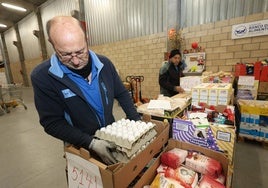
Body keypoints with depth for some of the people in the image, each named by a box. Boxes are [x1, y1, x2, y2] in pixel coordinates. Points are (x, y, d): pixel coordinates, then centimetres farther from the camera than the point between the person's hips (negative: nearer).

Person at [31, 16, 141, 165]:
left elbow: (122, 94, -1)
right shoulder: (42, 76, -20)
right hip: (80, 148, -3)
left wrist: (136, 121, -9)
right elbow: (52, 123, -18)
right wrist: (91, 143, -27)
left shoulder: (104, 63, -11)